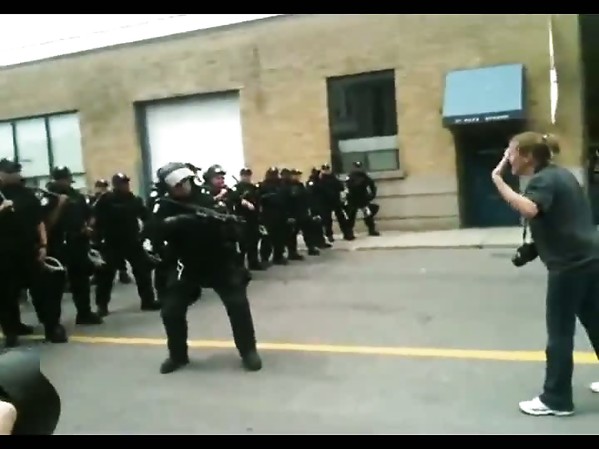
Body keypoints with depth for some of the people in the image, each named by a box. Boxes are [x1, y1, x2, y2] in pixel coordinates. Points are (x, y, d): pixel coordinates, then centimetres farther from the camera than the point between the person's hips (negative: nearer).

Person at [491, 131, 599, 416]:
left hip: (570, 264, -10)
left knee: (559, 332, 0)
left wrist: (498, 179, -31)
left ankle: (556, 400, 11)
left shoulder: (544, 180, -15)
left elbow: (528, 209, -37)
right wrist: (536, 246, 18)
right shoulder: (558, 174, 14)